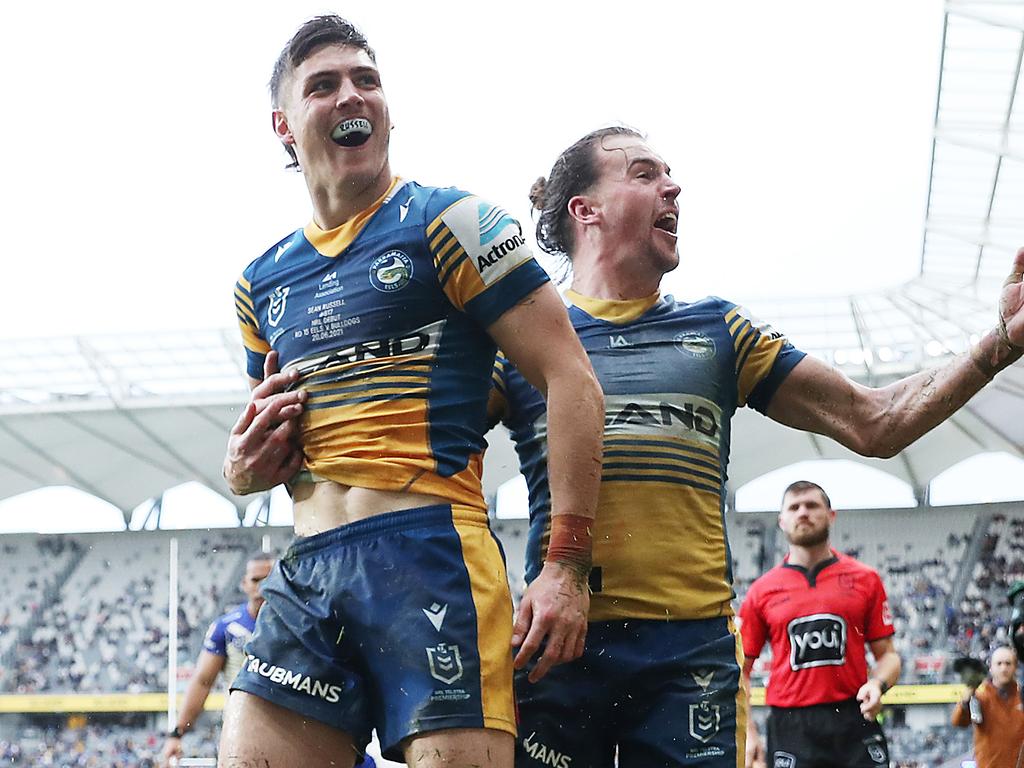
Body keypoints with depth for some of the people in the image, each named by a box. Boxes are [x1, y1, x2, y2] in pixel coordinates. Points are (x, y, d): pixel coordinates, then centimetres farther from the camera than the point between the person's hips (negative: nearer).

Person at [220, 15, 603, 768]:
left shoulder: (450, 222, 1)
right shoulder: (263, 282, 20)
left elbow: (571, 379, -5)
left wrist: (567, 566, -12)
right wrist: (250, 465, 6)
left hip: (431, 554, -6)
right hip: (307, 574, 6)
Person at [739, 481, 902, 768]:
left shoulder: (865, 579, 9)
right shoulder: (762, 591, 8)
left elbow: (887, 655, 11)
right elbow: (740, 669, 10)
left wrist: (878, 684, -12)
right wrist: (747, 732, -2)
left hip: (854, 722, 0)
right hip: (790, 730, 0)